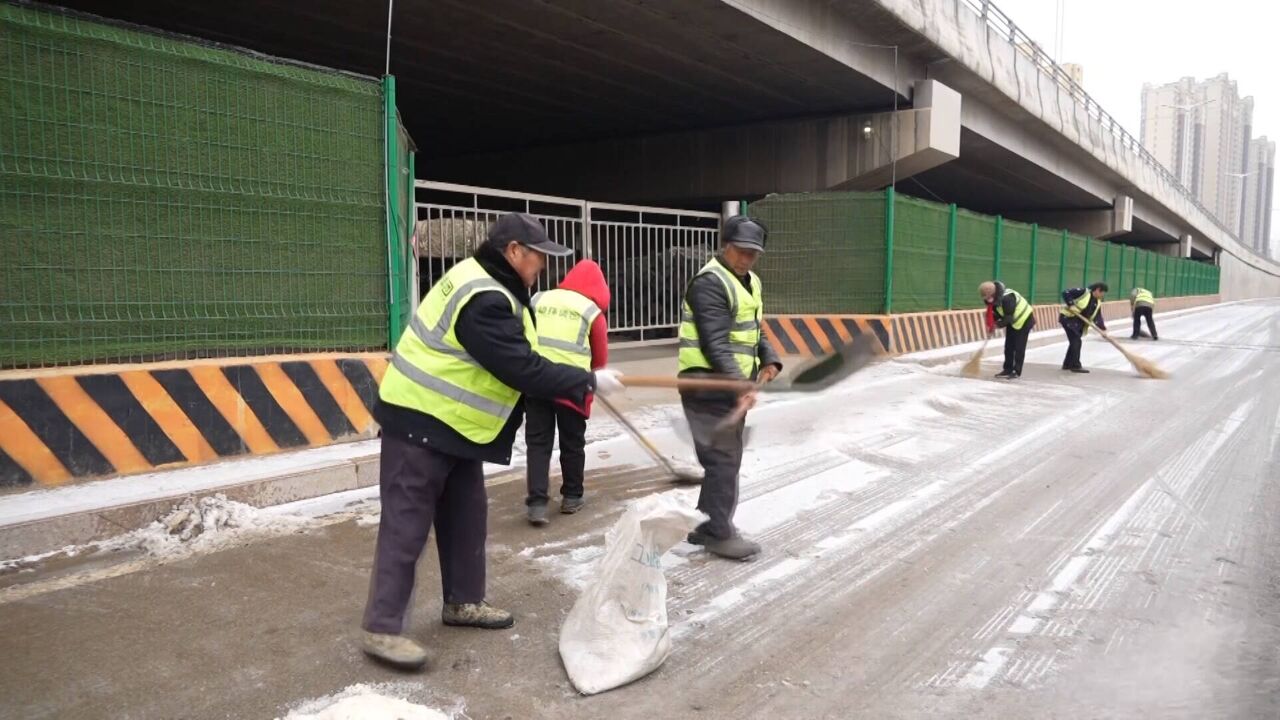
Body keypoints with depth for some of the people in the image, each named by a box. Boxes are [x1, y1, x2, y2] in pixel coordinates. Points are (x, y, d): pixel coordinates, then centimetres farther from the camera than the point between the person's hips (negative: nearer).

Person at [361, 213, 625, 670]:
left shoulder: (485, 282, 9)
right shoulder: (484, 300, -26)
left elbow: (512, 360, 15)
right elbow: (522, 370, -26)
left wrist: (575, 382, 7)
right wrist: (588, 382, -17)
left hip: (453, 423, 11)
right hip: (420, 423, -11)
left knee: (467, 516, 16)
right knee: (406, 526, -5)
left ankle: (462, 602, 29)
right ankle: (382, 628, 4)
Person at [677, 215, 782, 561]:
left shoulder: (751, 283, 15)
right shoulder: (709, 283, -16)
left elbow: (754, 330, 22)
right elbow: (715, 344, -25)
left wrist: (769, 361, 3)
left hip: (732, 388, 10)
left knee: (726, 458, 15)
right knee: (723, 459, -6)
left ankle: (707, 525, 26)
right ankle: (719, 533, 5)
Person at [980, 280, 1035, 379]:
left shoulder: (1007, 298, -36)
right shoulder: (995, 298, -9)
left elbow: (1009, 317, -31)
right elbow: (997, 313, 2)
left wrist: (998, 324, -20)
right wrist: (991, 325, -12)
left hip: (1024, 319, -9)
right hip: (1012, 321, 9)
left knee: (1019, 347, -4)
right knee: (1008, 346, 8)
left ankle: (1017, 372, 2)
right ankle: (1008, 369, 15)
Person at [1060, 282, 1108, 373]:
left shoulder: (1097, 303, 9)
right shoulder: (1083, 292, -13)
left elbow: (1097, 317, 4)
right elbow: (1065, 293, -17)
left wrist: (1103, 329, -9)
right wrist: (1071, 305, -27)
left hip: (1078, 323, 9)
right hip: (1068, 318, -9)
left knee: (1075, 342, 14)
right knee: (1076, 341, -12)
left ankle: (1067, 364, 27)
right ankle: (1076, 366, -9)